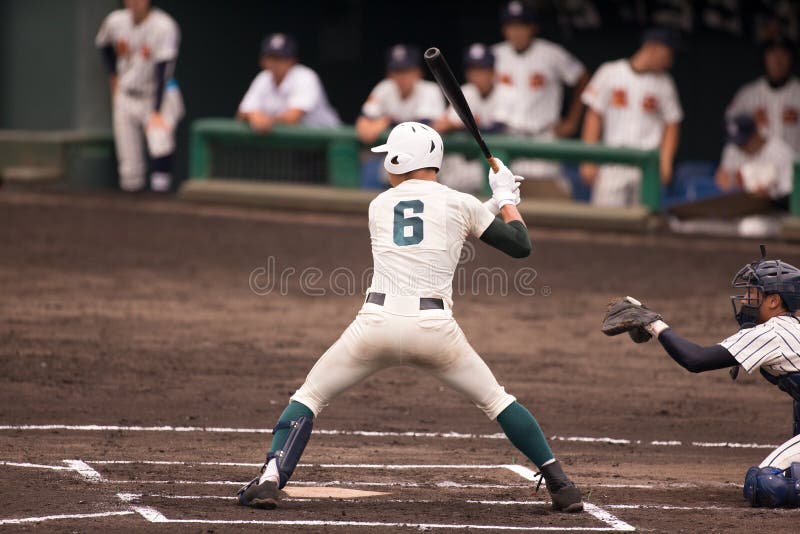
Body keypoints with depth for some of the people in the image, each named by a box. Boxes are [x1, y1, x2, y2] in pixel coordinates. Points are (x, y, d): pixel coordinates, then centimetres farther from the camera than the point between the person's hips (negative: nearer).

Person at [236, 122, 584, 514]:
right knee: (496, 400, 19)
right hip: (434, 328, 0)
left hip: (377, 322, 0)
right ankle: (560, 485, 13)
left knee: (309, 397, 14)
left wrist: (491, 206, 35)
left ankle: (270, 480, -6)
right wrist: (506, 199, 30)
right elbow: (521, 246, 13)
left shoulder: (379, 206, 17)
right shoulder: (460, 204, 9)